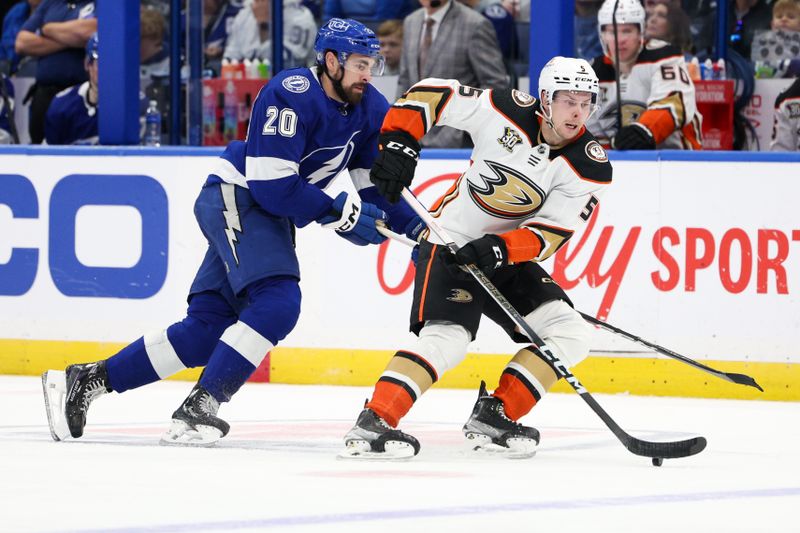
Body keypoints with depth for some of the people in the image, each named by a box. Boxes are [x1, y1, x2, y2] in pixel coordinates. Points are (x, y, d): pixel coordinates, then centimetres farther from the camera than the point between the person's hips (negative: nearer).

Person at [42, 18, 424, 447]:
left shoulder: (370, 109, 4)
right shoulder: (291, 95, -21)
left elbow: (375, 188, 11)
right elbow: (272, 186, -25)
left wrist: (415, 228, -4)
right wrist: (340, 213, -21)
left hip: (270, 216, 8)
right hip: (236, 200, -8)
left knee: (208, 328, 2)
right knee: (277, 303, -26)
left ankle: (86, 380, 8)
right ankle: (198, 408, -25)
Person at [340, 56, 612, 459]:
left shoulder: (591, 167, -10)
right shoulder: (506, 112, -15)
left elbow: (550, 234, -15)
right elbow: (431, 94, -7)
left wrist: (500, 249, -31)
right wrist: (398, 143, -18)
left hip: (508, 258, 5)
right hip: (452, 244, -5)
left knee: (570, 335, -7)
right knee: (448, 338, -26)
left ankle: (494, 416, 0)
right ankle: (372, 423, -30)